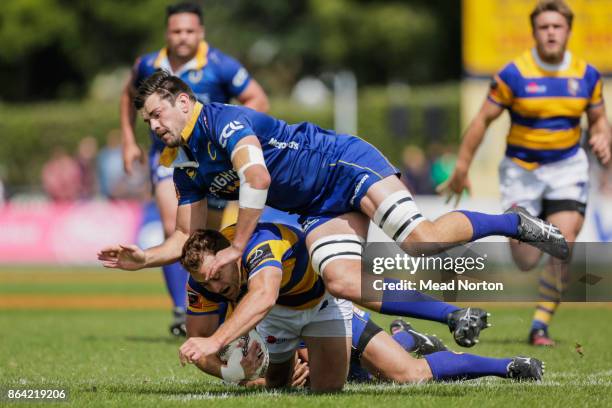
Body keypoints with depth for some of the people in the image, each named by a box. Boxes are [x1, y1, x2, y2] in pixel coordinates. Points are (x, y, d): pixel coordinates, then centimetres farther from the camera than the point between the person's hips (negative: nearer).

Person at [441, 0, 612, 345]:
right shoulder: (514, 74, -10)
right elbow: (483, 120, -4)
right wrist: (462, 168, -4)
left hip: (567, 167, 2)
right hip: (522, 170, -2)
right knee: (526, 261, -5)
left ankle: (541, 326, -3)